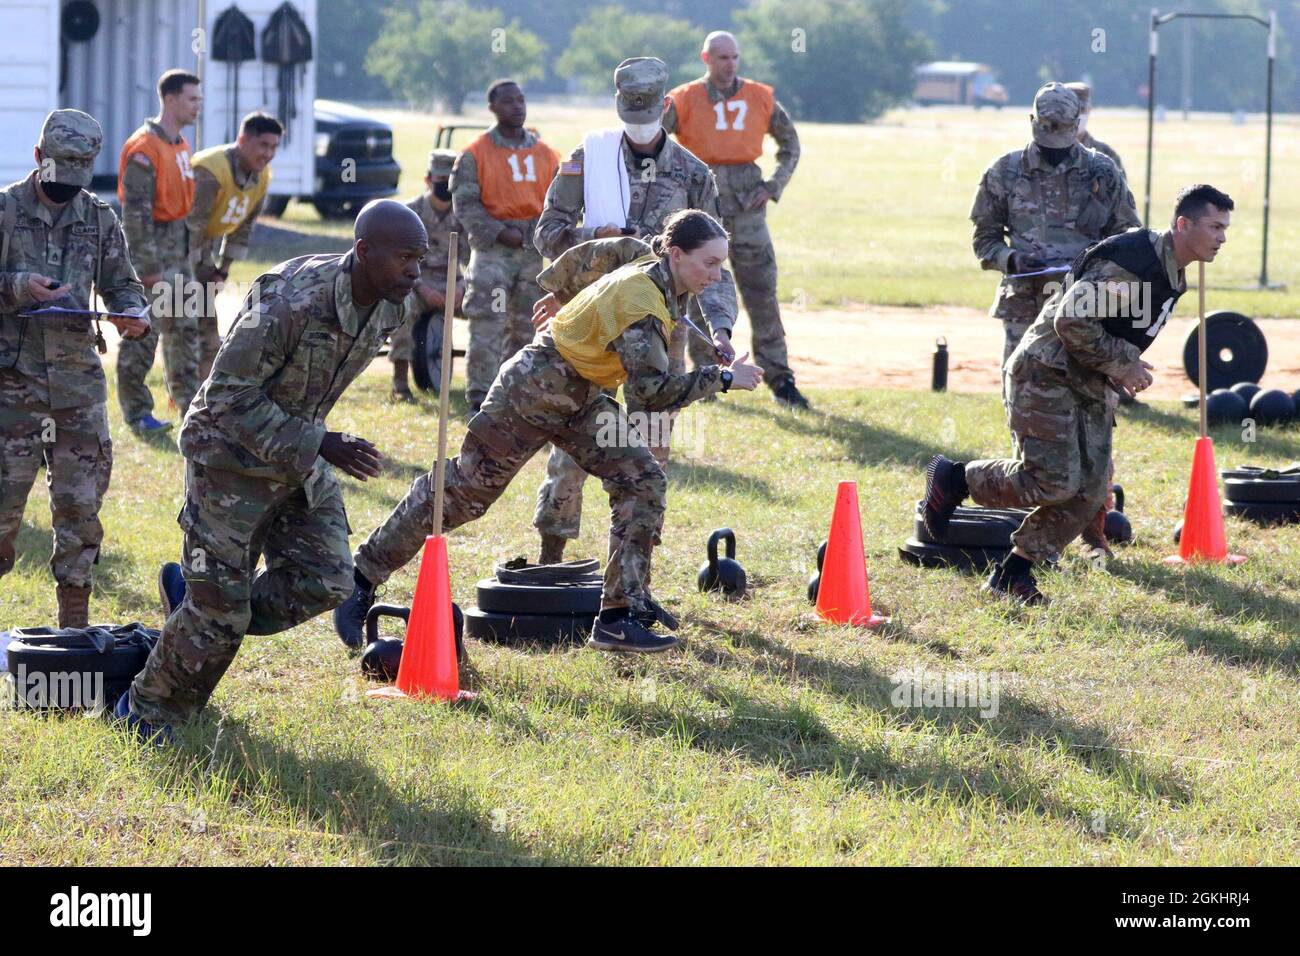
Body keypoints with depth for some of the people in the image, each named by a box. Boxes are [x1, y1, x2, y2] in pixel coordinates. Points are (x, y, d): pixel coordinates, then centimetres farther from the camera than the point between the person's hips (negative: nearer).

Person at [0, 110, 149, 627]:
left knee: (81, 502, 4)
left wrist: (134, 312, -9)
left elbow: (121, 282, 12)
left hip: (78, 376, 3)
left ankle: (74, 619, 12)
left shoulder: (98, 218, 8)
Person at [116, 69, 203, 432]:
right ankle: (136, 412, 2)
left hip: (178, 248, 9)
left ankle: (188, 400, 24)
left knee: (184, 326, 15)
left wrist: (190, 250, 18)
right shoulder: (145, 148, -17)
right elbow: (136, 211, -20)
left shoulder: (181, 145, 12)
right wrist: (147, 267, -21)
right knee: (143, 331, -4)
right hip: (151, 247, -9)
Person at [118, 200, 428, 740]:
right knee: (221, 610, -4)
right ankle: (147, 712, 16)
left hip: (300, 458, 7)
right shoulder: (290, 302, -32)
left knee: (325, 583, -3)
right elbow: (229, 398, -28)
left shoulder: (394, 306, -7)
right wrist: (316, 446, -31)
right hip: (233, 456, -7)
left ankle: (194, 598, 19)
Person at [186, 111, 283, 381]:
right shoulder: (211, 171, -30)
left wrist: (223, 268, 5)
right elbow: (192, 225, -27)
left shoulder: (261, 176, -3)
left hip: (205, 244, 8)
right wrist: (192, 271, -21)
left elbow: (244, 226, 7)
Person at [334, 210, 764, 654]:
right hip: (534, 390, -9)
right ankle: (363, 579, 14)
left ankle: (619, 615, -5)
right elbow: (653, 391, -35)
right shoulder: (640, 302, -30)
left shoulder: (651, 264, -3)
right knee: (461, 493, 0)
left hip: (581, 400, 9)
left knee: (643, 481, -5)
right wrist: (722, 379, -30)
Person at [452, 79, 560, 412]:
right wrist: (502, 234, -14)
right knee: (486, 327, -11)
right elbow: (465, 204, -6)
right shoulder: (476, 154, 0)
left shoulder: (545, 154, 12)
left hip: (535, 250, 4)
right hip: (492, 248, -4)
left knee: (527, 328, 8)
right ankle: (480, 401, -10)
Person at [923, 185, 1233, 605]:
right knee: (1054, 483, -16)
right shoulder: (1133, 261, -22)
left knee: (1090, 489, 3)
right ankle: (954, 477, 4)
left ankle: (1013, 572, 11)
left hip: (1089, 386, 10)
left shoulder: (1172, 275, 11)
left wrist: (1129, 367, 7)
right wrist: (1121, 364, -18)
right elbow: (1072, 321, -26)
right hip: (1045, 375, -10)